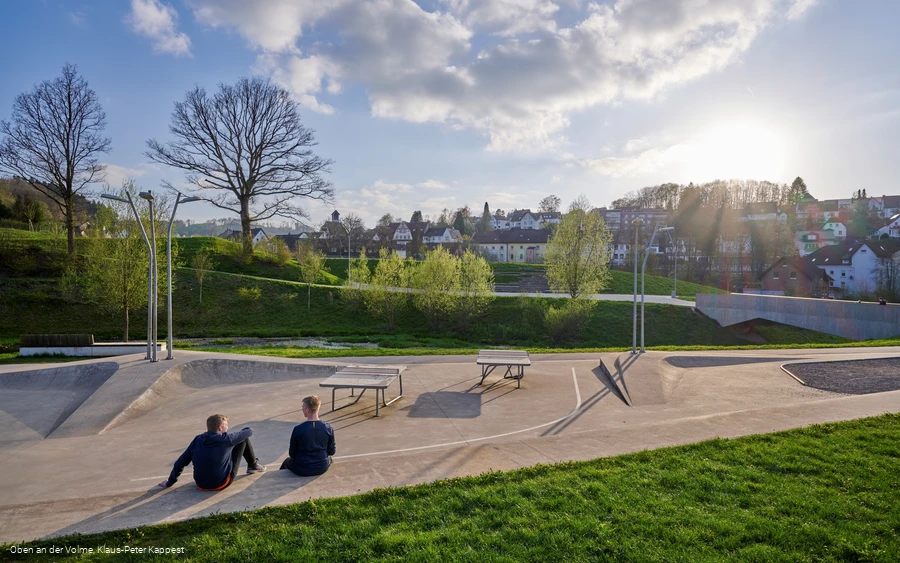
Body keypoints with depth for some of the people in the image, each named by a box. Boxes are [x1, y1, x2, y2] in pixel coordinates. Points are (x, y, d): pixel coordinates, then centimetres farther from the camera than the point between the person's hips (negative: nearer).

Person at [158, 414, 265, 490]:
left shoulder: (198, 439, -4)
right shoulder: (226, 439, -16)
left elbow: (180, 463, 0)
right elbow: (248, 432, -1)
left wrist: (170, 482, 14)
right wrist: (249, 430, 23)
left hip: (201, 485, 5)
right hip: (221, 484, -5)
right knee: (244, 438, 4)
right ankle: (253, 465, 23)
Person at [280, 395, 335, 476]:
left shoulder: (298, 429, -20)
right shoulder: (328, 428, -13)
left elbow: (292, 454, -6)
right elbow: (331, 452, -1)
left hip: (302, 470, -2)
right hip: (322, 469, 2)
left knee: (287, 461, 31)